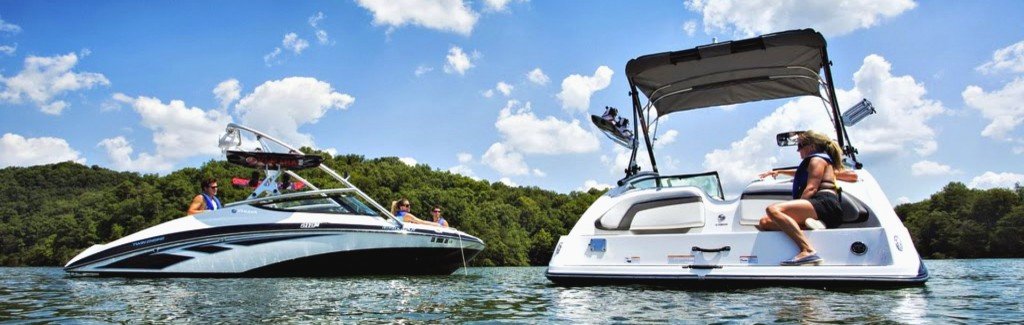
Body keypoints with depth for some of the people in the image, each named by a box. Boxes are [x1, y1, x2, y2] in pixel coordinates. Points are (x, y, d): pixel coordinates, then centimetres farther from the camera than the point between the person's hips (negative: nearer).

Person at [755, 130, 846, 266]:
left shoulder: (817, 159, 7)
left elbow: (811, 188, -8)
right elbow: (799, 174, 61)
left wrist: (796, 209, -12)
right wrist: (779, 171, 61)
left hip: (825, 204, -10)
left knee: (773, 209, -32)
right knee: (764, 223, -1)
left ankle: (808, 250, -44)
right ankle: (809, 223, -17)